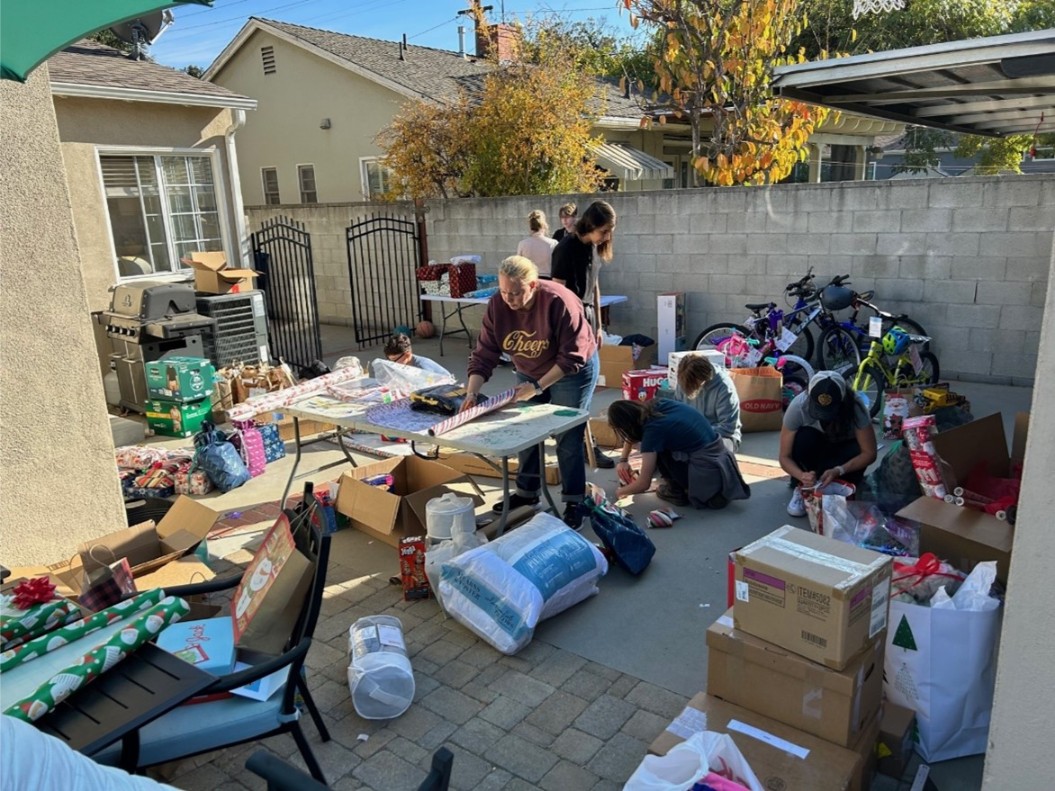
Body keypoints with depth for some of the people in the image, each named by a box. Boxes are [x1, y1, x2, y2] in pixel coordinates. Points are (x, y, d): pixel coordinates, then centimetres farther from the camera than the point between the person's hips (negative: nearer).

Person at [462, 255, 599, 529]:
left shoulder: (559, 302, -31)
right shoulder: (497, 305, -17)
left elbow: (572, 357, -28)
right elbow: (484, 354, -15)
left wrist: (538, 387, -31)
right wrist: (471, 393, -26)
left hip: (572, 373, -5)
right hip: (529, 374, 5)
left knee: (567, 439, -5)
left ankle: (574, 502, 8)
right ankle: (527, 492, 28)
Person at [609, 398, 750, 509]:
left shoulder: (653, 430, -15)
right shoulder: (655, 404, 4)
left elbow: (644, 484, -11)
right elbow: (632, 433, 27)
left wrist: (621, 491, 7)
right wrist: (623, 460, 23)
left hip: (707, 473, -8)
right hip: (721, 456, 8)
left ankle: (677, 491, 10)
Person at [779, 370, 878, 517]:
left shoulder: (855, 405, -32)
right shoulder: (798, 406, -32)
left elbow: (869, 453, -25)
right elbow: (785, 456, -25)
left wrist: (838, 471, -40)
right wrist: (801, 475, -45)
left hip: (842, 450, 0)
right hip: (814, 450, 0)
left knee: (856, 451, -34)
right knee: (804, 437, -35)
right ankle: (802, 488, -14)